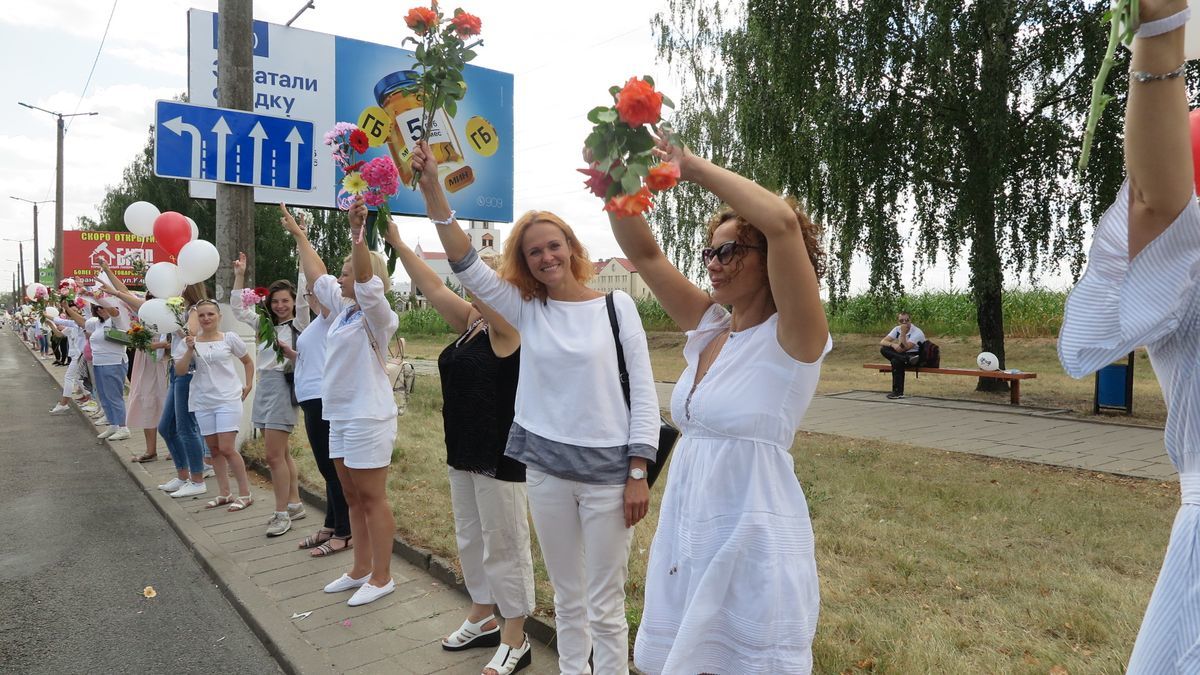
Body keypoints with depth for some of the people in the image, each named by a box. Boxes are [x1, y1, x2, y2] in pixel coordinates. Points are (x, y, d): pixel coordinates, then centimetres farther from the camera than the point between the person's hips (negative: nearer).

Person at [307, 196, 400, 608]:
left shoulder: (378, 316, -13)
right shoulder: (342, 309, 11)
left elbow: (366, 278, -31)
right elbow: (316, 274, 22)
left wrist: (357, 231, -43)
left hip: (368, 418, -9)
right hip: (340, 416, 9)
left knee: (372, 498, -1)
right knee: (353, 497, 15)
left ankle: (381, 577, 11)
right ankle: (360, 570, 27)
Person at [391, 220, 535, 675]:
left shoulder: (507, 326, -14)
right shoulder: (471, 323, 10)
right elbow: (433, 287, 12)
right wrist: (397, 243, 10)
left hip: (500, 454, -9)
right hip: (463, 451, 9)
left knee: (504, 545, 0)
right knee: (471, 539, 19)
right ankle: (482, 619, 36)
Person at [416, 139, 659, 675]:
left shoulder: (618, 306, -3)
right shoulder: (526, 311, 3)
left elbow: (643, 393, -3)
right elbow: (467, 265, -8)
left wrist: (639, 473, -7)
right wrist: (432, 188, -19)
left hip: (609, 470, -3)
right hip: (545, 468, 3)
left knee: (605, 605, 6)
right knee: (566, 598, 18)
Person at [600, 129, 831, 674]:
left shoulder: (793, 338, -13)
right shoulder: (708, 327, 5)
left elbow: (783, 221, -28)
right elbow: (643, 252, 3)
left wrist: (694, 168, -20)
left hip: (753, 546, -6)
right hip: (686, 537, 6)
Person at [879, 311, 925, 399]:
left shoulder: (917, 332, -18)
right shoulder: (897, 329, 0)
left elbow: (903, 349, -27)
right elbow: (882, 342, -8)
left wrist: (903, 333, -29)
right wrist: (892, 344, -28)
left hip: (918, 357, -6)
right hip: (904, 355, 6)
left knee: (896, 361, -35)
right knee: (883, 349, -17)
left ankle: (898, 392, -27)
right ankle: (907, 359, -36)